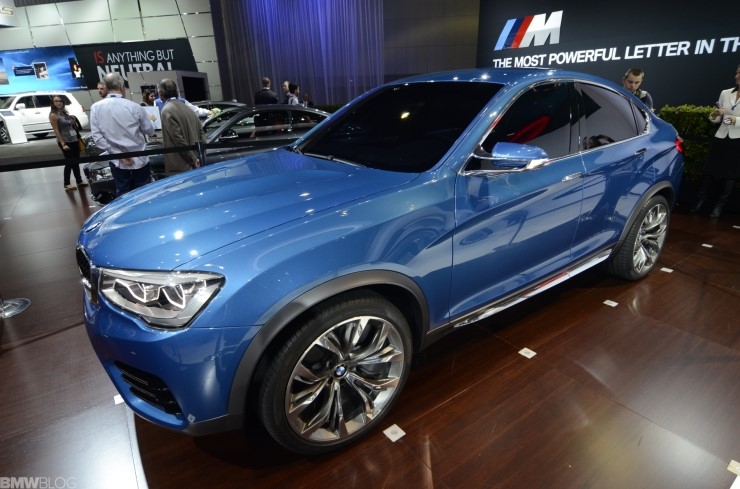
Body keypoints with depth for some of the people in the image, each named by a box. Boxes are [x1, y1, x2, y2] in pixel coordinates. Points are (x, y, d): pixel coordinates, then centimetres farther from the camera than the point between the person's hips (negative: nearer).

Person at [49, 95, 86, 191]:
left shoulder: (64, 112, 11)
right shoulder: (53, 115, -11)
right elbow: (56, 131, -16)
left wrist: (73, 120, 2)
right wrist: (63, 144, -21)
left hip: (74, 140, 7)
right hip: (65, 141, -7)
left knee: (76, 161, 13)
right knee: (69, 162, -3)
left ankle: (79, 181, 23)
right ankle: (66, 184, 7)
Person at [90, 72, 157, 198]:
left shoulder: (96, 108, -4)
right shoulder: (134, 107, -12)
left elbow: (97, 137, -7)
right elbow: (150, 131, 0)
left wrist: (117, 153, -4)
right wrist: (150, 120, 21)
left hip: (118, 162, 2)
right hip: (139, 160, -2)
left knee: (122, 195, 11)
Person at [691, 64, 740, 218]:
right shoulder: (725, 93, 7)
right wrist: (714, 115, -9)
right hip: (720, 138, 2)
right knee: (710, 170, 2)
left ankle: (719, 206, 12)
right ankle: (700, 201, 13)